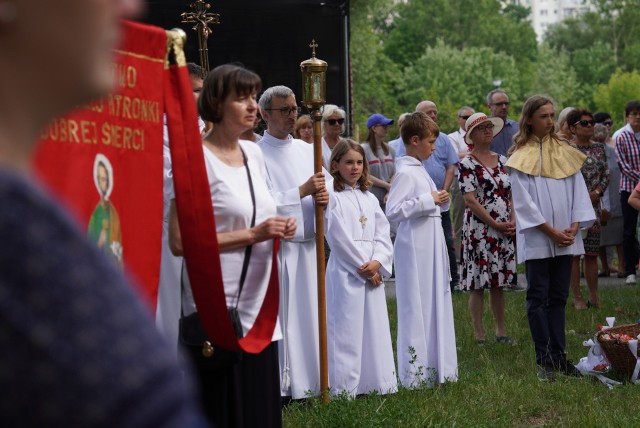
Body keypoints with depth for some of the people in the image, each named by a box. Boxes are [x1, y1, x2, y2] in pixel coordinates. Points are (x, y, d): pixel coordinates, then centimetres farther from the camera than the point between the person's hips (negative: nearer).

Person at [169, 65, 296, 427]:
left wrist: (278, 229, 3)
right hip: (218, 312, -7)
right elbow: (179, 241, -18)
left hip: (259, 306, 7)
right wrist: (253, 235, -19)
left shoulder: (253, 153, 11)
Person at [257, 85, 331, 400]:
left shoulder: (306, 150, 13)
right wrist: (304, 191, -16)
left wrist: (325, 197, -8)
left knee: (308, 312, 7)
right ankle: (278, 385, -1)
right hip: (276, 249, -6)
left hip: (307, 246, 6)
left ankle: (305, 380, 13)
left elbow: (326, 185, 14)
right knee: (278, 314, -5)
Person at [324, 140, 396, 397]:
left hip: (373, 273, 6)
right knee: (347, 329, -6)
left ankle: (375, 381, 14)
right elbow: (340, 238, -11)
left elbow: (383, 234, 8)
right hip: (345, 272, -6)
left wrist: (378, 262, -9)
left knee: (375, 326, 7)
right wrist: (362, 266, -12)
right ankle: (345, 386, -4)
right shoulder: (333, 198, -5)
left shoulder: (369, 199, 15)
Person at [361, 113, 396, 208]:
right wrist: (387, 186, -7)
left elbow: (394, 174, 7)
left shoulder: (389, 150, 11)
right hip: (372, 199, -5)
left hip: (387, 199, 5)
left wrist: (390, 192, -8)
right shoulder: (364, 149, -6)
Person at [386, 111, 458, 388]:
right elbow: (392, 212, -22)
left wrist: (438, 201, 7)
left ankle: (434, 367, 21)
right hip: (415, 248, -10)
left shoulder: (418, 170, 14)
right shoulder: (406, 173, -14)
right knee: (417, 307, -4)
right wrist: (428, 200, -19)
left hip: (431, 246, 10)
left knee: (435, 302, 13)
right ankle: (415, 373, 2)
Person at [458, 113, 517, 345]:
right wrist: (496, 224, -13)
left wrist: (513, 222, -2)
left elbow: (511, 194, 14)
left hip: (504, 231, 5)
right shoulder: (467, 164, -6)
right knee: (478, 285, -2)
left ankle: (501, 330, 20)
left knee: (499, 283, 11)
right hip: (479, 231, -5)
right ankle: (479, 334, 4)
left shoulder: (502, 160, 13)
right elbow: (470, 200, -12)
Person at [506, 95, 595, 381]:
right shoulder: (521, 158, -2)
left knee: (558, 298, 7)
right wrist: (551, 232, -12)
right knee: (538, 299, -2)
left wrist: (574, 227, -5)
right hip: (537, 240, -4)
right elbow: (524, 202, -7)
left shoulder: (565, 153, 11)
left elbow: (578, 191, 8)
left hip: (565, 238, 4)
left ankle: (558, 356, 11)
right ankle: (545, 361, 0)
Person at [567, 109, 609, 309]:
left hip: (593, 206, 4)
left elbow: (606, 174, 10)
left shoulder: (599, 148, 9)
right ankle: (577, 297, 5)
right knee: (574, 253, -1)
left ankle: (594, 296, 15)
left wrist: (597, 192, -6)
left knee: (592, 253, 8)